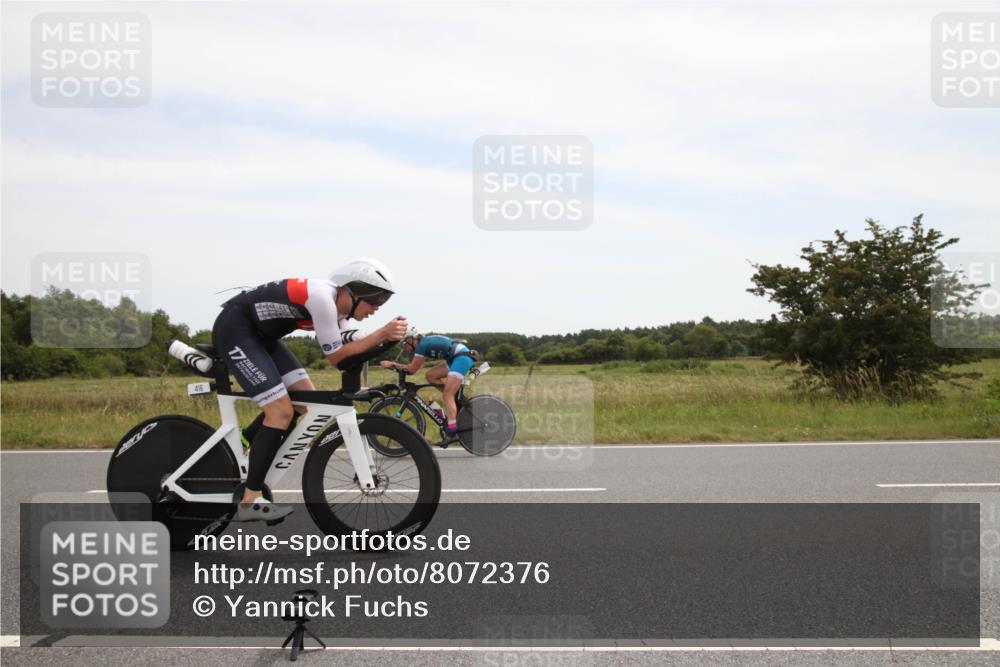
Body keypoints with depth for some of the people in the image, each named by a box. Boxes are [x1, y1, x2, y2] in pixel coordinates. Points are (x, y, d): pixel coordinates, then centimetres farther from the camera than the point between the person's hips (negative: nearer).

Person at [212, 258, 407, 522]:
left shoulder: (337, 304, 3)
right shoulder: (322, 296, -25)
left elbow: (342, 352, 1)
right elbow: (335, 356, -20)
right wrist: (382, 334, -23)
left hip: (260, 335, 10)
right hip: (233, 330, -10)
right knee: (282, 411, -14)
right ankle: (250, 502, -6)